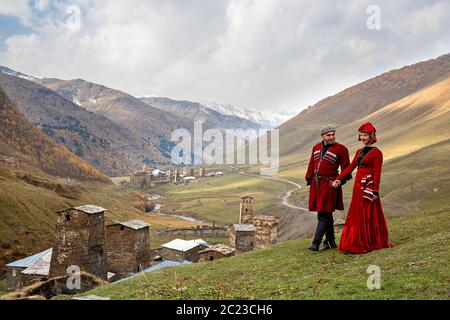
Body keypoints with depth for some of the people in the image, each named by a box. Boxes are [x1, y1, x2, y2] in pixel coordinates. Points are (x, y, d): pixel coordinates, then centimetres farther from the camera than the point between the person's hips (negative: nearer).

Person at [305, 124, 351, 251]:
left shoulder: (341, 149, -5)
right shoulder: (316, 147, 11)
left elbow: (346, 168, -2)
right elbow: (311, 165, 15)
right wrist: (309, 182, 12)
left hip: (329, 184, -6)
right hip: (316, 184, 6)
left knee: (323, 214, -7)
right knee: (326, 214, 13)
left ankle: (316, 242, -5)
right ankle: (331, 242, 23)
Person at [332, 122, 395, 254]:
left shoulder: (376, 152, -7)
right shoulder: (359, 152, 14)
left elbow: (377, 173, -11)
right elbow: (351, 167, 9)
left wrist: (375, 191, -16)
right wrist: (339, 179, -1)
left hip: (368, 187, -7)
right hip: (358, 186, 7)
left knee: (368, 216, -1)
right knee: (356, 215, 9)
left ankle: (369, 244, 10)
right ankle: (358, 243, 18)